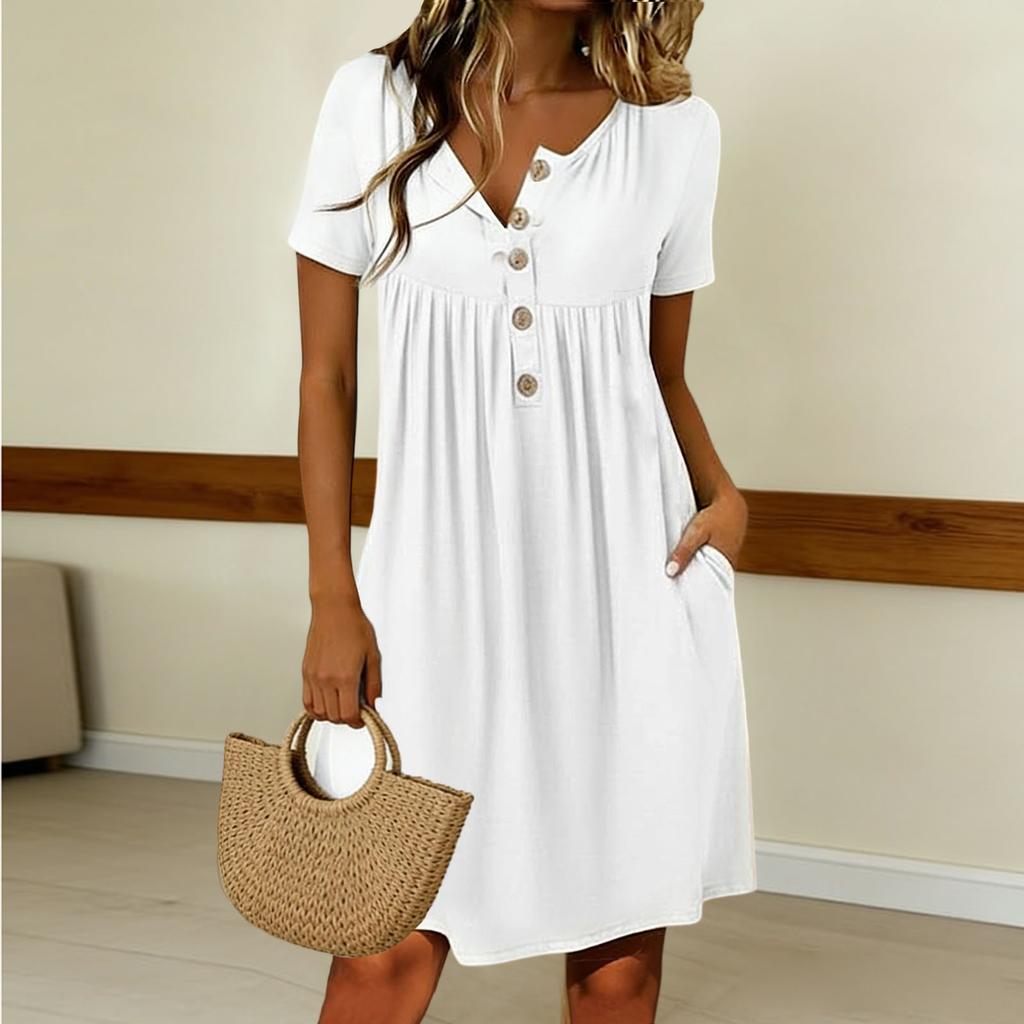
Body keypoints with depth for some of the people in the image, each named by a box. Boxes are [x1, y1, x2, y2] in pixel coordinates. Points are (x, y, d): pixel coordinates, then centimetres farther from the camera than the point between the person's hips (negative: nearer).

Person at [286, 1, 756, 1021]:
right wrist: (333, 599, -2)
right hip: (441, 568, -1)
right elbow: (326, 374, 3)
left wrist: (722, 495, -6)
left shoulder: (677, 128, 4)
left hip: (632, 577, 1)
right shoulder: (374, 101, 1)